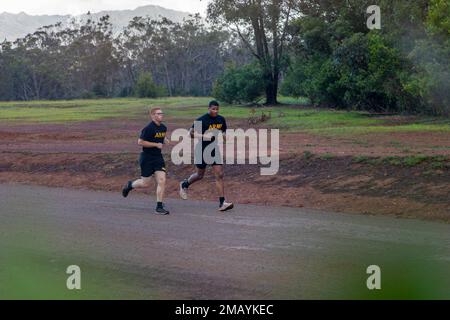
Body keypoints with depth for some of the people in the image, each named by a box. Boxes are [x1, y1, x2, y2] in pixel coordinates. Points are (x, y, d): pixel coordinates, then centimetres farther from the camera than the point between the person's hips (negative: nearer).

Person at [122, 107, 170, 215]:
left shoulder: (163, 128, 6)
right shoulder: (148, 128, -17)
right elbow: (140, 142, -19)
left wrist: (165, 140, 4)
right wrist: (156, 144, -20)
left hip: (158, 157, 6)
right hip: (147, 158, -6)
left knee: (162, 181, -7)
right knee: (146, 183, 3)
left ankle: (159, 207, -2)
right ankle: (130, 185, 35)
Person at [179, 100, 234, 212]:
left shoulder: (221, 119, 3)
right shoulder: (201, 120, -14)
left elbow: (224, 131, 18)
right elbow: (191, 133, -11)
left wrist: (223, 135, -7)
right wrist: (204, 136, -26)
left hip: (215, 150, 4)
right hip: (202, 151, -4)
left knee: (219, 175, -8)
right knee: (200, 175, 12)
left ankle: (222, 202, -10)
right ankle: (184, 184, 43)